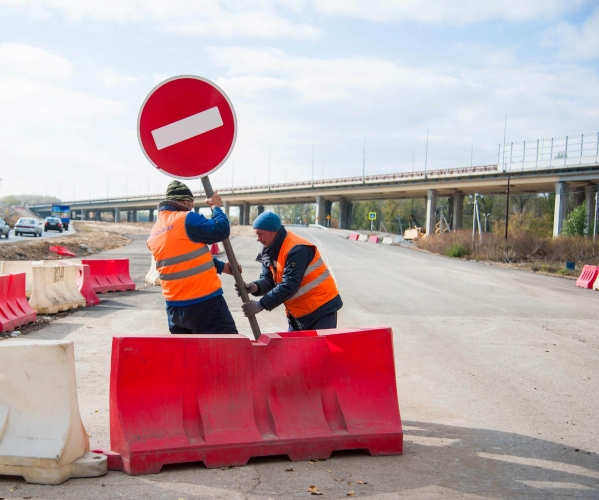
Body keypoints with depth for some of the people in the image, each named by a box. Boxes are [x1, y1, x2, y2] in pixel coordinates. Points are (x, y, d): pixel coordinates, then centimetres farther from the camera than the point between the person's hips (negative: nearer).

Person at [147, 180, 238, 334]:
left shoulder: (154, 232, 14)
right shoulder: (187, 219, -13)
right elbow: (221, 230, -14)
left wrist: (222, 267, 21)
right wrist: (216, 207, 4)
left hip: (175, 307, 8)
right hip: (204, 303, -8)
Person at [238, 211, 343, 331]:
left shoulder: (297, 249, -24)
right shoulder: (270, 251, 5)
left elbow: (289, 285, -28)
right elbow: (268, 279, 3)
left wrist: (261, 305, -28)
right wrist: (255, 287, -21)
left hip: (321, 309, -9)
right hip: (298, 313, 9)